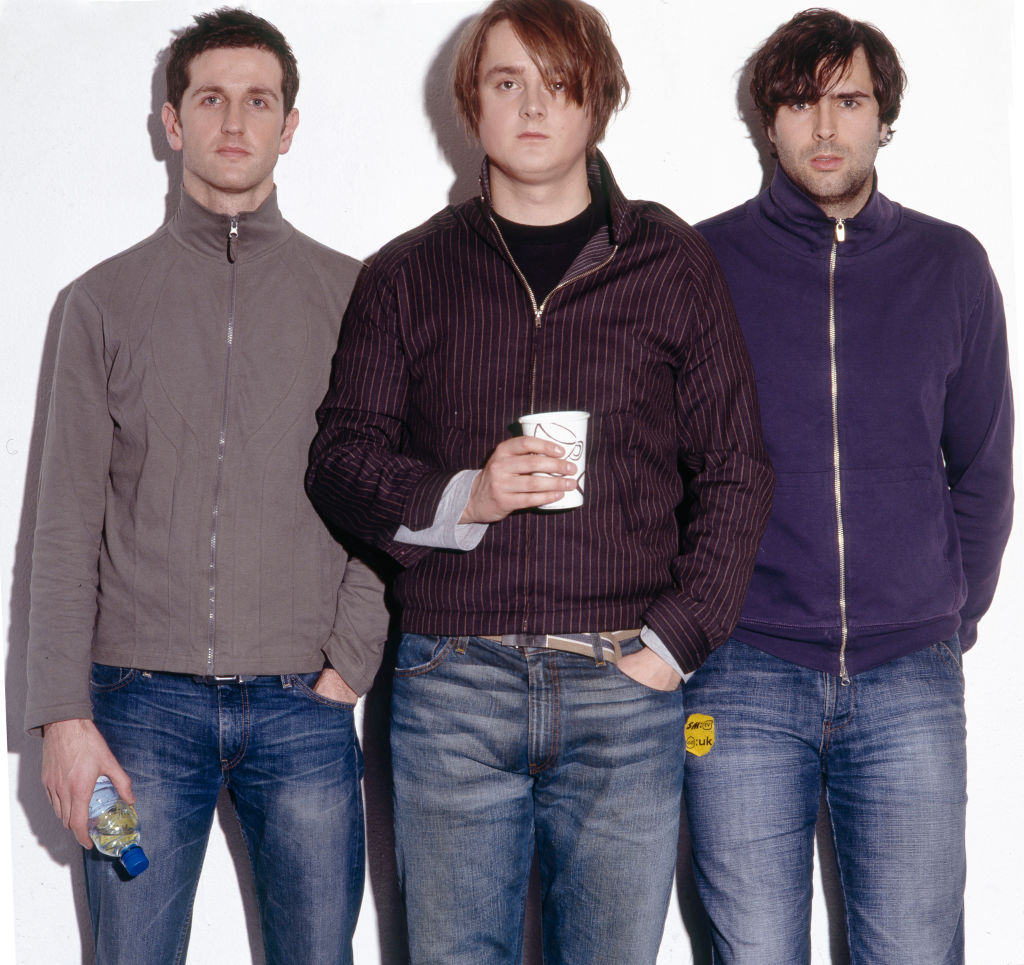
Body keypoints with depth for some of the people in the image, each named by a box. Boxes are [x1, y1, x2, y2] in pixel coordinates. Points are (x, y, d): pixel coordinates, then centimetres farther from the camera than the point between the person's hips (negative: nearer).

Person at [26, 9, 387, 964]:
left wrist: (348, 664, -6)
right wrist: (64, 715, -4)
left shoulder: (351, 295, 7)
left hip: (303, 707, 0)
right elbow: (66, 524, 3)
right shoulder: (107, 299, 7)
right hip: (143, 703, 0)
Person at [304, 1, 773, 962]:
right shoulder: (409, 274, 10)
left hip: (623, 685, 0)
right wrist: (462, 498, -12)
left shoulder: (672, 263, 8)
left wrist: (673, 639, -4)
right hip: (453, 684, 1)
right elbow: (338, 458, 8)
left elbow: (737, 469, 7)